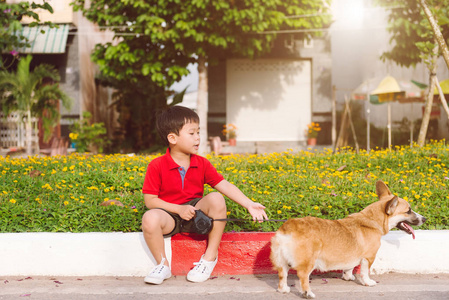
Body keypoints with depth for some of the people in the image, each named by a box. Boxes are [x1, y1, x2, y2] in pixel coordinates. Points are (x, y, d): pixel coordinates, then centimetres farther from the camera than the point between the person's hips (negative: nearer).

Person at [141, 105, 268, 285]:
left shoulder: (202, 164, 3)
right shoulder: (157, 166, -9)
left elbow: (224, 185, -2)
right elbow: (150, 200, -9)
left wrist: (249, 205, -13)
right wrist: (178, 209, -20)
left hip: (196, 212, 3)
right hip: (170, 213, -3)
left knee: (216, 198, -28)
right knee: (150, 219, -37)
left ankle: (210, 257, -13)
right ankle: (163, 266, -10)